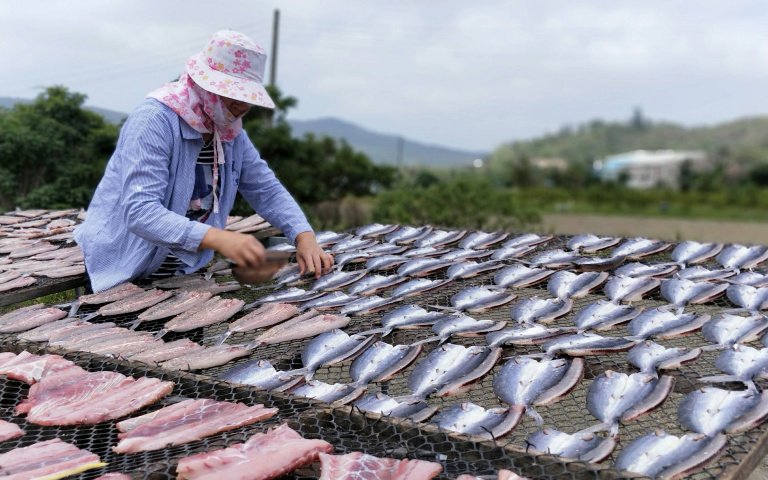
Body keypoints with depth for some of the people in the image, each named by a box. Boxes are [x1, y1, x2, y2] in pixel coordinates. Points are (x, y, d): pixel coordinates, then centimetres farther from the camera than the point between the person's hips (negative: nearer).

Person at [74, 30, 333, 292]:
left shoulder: (230, 130, 3)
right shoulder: (154, 121, -20)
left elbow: (267, 190, 7)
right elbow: (140, 212, -30)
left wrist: (304, 237, -12)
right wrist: (219, 238, -43)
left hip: (185, 270, 5)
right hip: (126, 274, -5)